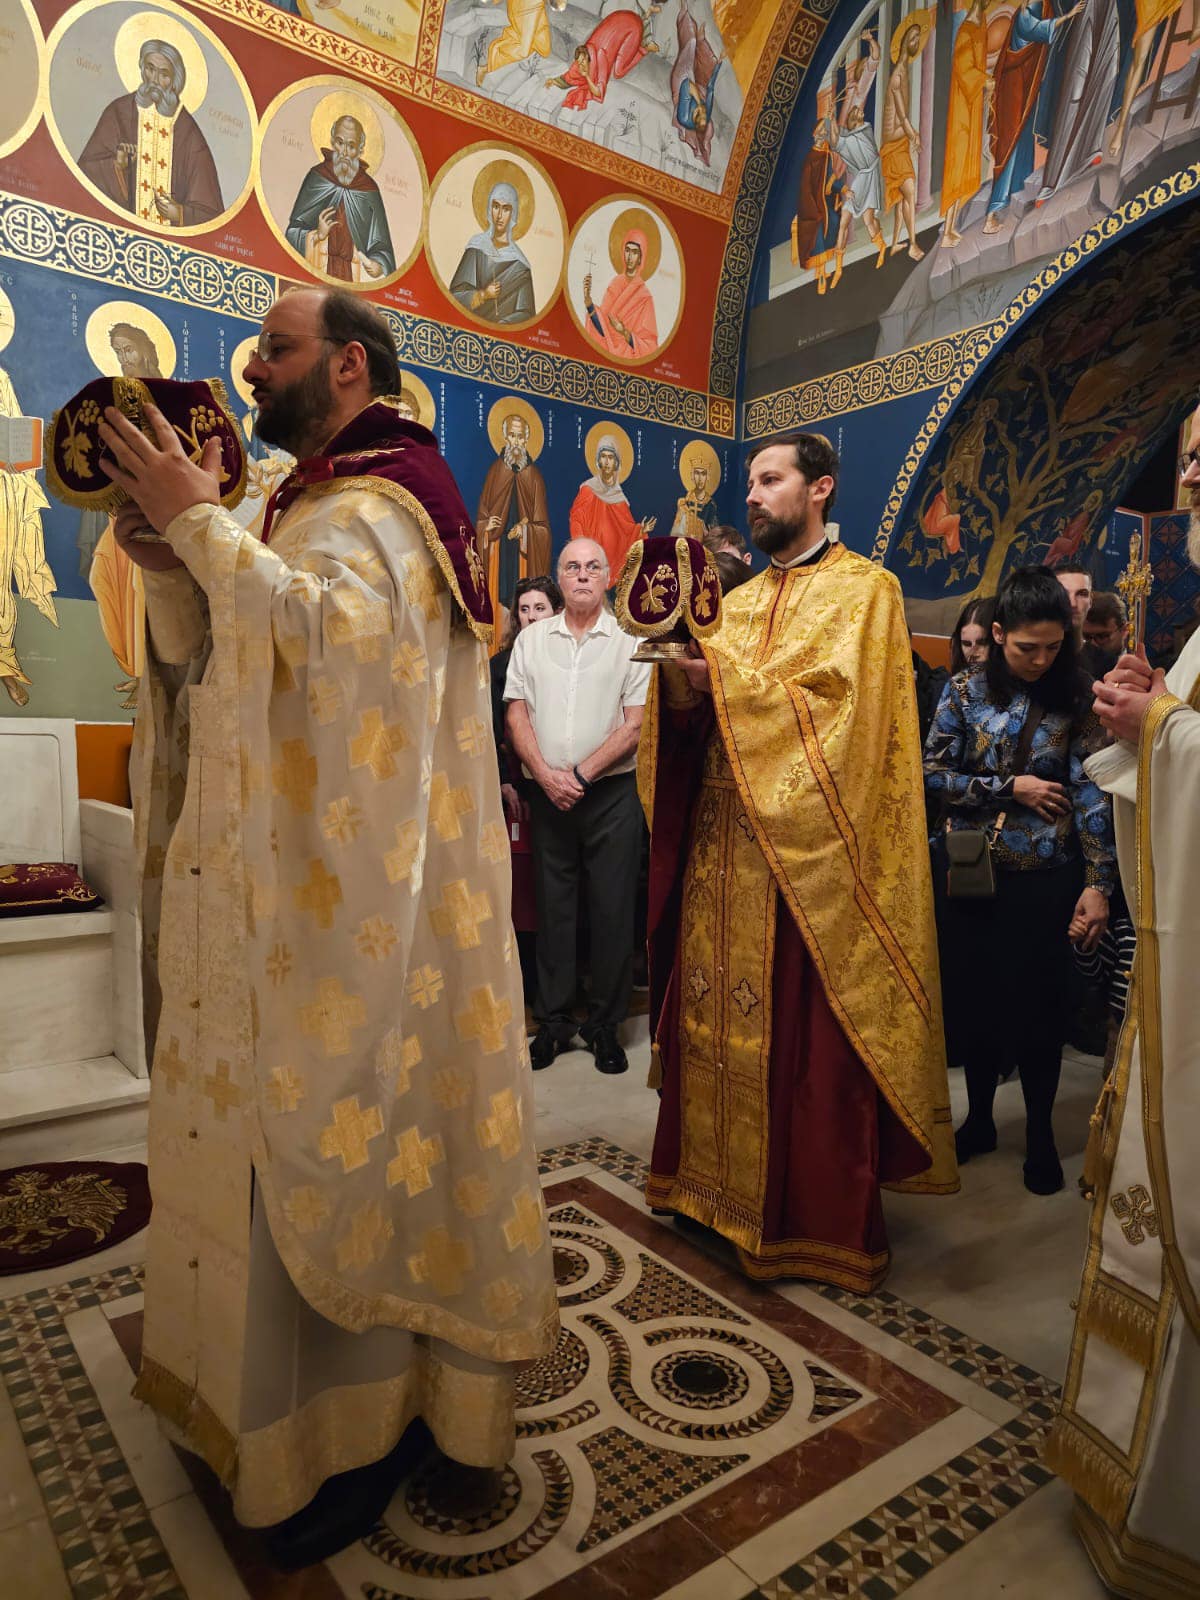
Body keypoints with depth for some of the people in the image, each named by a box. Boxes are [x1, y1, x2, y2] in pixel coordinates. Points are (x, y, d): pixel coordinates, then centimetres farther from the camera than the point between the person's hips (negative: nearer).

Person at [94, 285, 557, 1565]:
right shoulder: (308, 506, 21)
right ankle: (273, 1385, 35)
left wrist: (200, 520, -16)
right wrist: (164, 560, 1)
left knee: (331, 1141, 1)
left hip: (341, 907, -9)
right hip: (279, 896, 9)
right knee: (275, 1132, 16)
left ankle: (354, 1423, 20)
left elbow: (324, 632, -29)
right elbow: (204, 665, 17)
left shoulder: (377, 506, -8)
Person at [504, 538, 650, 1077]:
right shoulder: (531, 639, 11)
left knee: (613, 909, 2)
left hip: (612, 792, -2)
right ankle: (553, 1021, 19)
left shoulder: (629, 640, 2)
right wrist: (547, 774, -9)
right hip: (547, 794, 2)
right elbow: (517, 714, 6)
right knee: (552, 907, 8)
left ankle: (605, 1024, 15)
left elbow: (636, 724, -4)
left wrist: (580, 773, -12)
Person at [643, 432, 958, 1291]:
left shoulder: (863, 589, -1)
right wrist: (680, 672, -7)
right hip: (723, 842, 6)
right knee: (715, 1015, 10)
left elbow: (837, 709, -14)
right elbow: (696, 707, 13)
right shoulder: (741, 599, 19)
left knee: (803, 1034, -1)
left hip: (805, 851, -6)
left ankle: (819, 1220, 14)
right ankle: (716, 1179, 26)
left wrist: (725, 678, -16)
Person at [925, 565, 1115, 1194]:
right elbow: (933, 775, -4)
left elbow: (1092, 795, -5)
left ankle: (1041, 1133, 26)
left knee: (1037, 1004, 5)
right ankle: (979, 1119, 32)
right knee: (974, 999, 11)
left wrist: (1098, 883, -12)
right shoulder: (965, 692, -1)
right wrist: (1012, 787, -12)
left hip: (1044, 879, -1)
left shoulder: (1072, 703, -2)